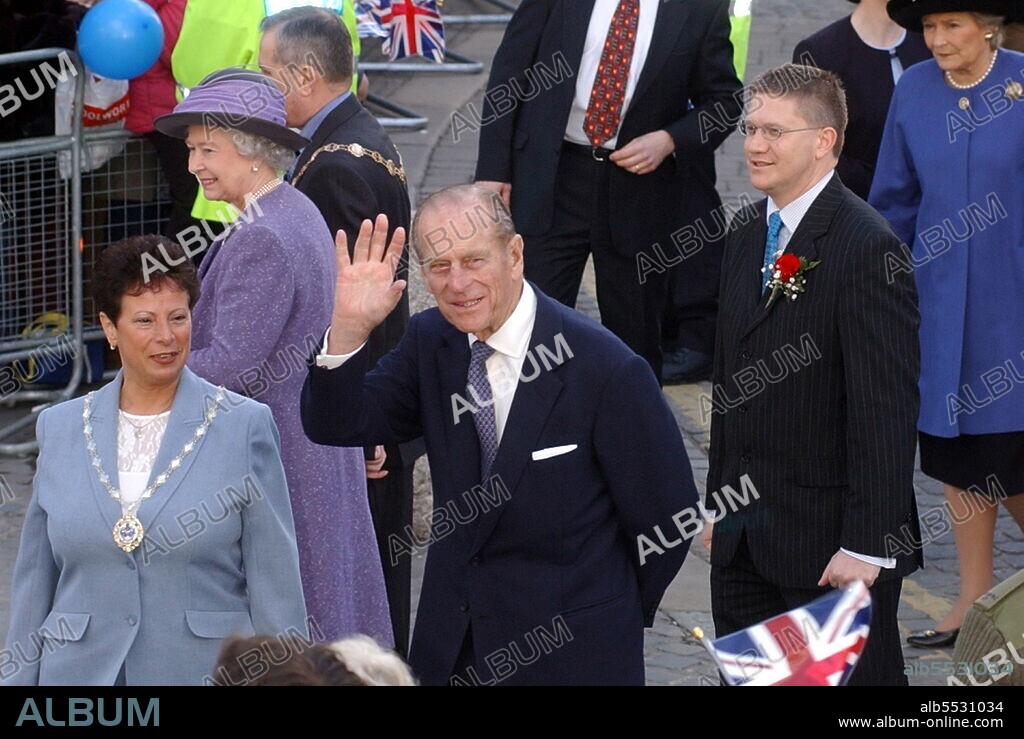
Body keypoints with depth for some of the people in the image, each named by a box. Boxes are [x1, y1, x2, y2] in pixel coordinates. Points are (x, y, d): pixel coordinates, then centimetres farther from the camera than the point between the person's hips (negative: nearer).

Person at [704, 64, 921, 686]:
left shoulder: (868, 248, -17)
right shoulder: (749, 232, 10)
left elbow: (887, 407, -19)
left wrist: (867, 545, -20)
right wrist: (721, 501, 16)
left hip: (831, 541, -8)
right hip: (745, 536, 8)